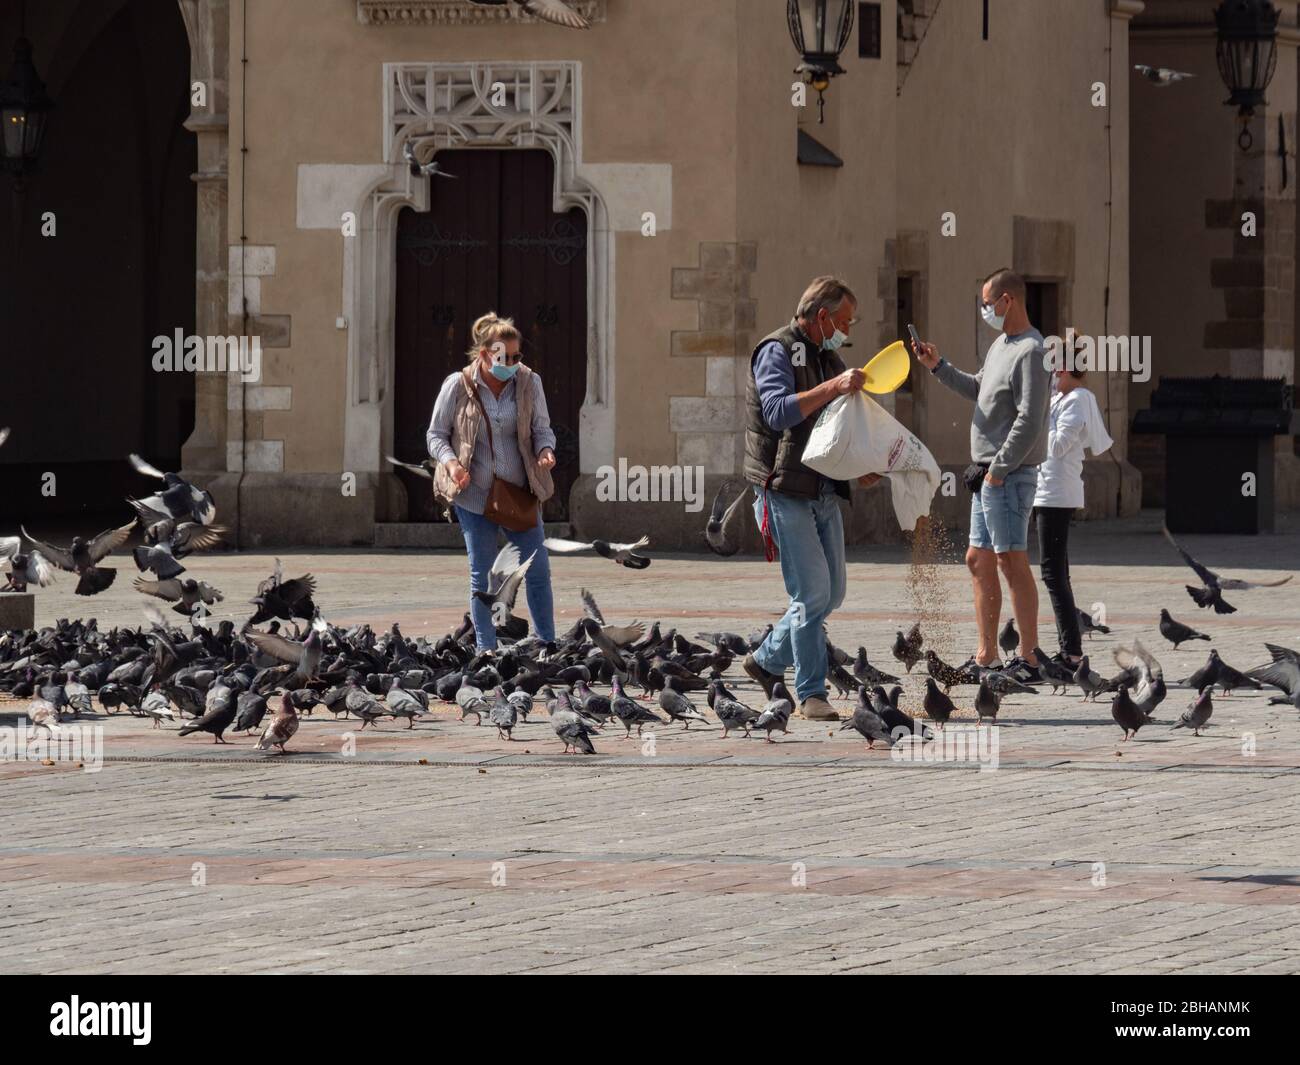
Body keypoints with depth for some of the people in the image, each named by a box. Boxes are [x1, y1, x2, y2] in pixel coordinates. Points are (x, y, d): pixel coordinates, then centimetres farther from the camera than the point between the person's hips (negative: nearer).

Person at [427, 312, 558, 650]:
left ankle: (548, 647, 13)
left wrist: (545, 450, -17)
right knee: (482, 577, 4)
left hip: (520, 492, 2)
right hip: (474, 494, -2)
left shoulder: (529, 383, -2)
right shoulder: (457, 387, -7)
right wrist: (450, 462, -18)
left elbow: (542, 429, 6)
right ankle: (486, 651, 11)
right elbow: (436, 435, 1)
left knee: (538, 571, 3)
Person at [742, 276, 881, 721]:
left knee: (830, 592, 9)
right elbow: (779, 412, -23)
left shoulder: (828, 359, 19)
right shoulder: (777, 351, -7)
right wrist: (833, 388, -27)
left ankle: (767, 660, 26)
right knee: (813, 592, -11)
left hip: (824, 494, 9)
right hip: (785, 493, -9)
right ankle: (811, 694, -6)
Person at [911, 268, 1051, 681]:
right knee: (979, 561, 12)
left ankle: (1028, 658, -8)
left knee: (1011, 560, -9)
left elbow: (1029, 421, -21)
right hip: (987, 476, 10)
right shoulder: (1001, 345, 15)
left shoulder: (1031, 352, -16)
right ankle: (987, 655, 19)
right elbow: (978, 390, 28)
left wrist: (999, 469, -19)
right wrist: (939, 367, 20)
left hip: (1010, 476, -10)